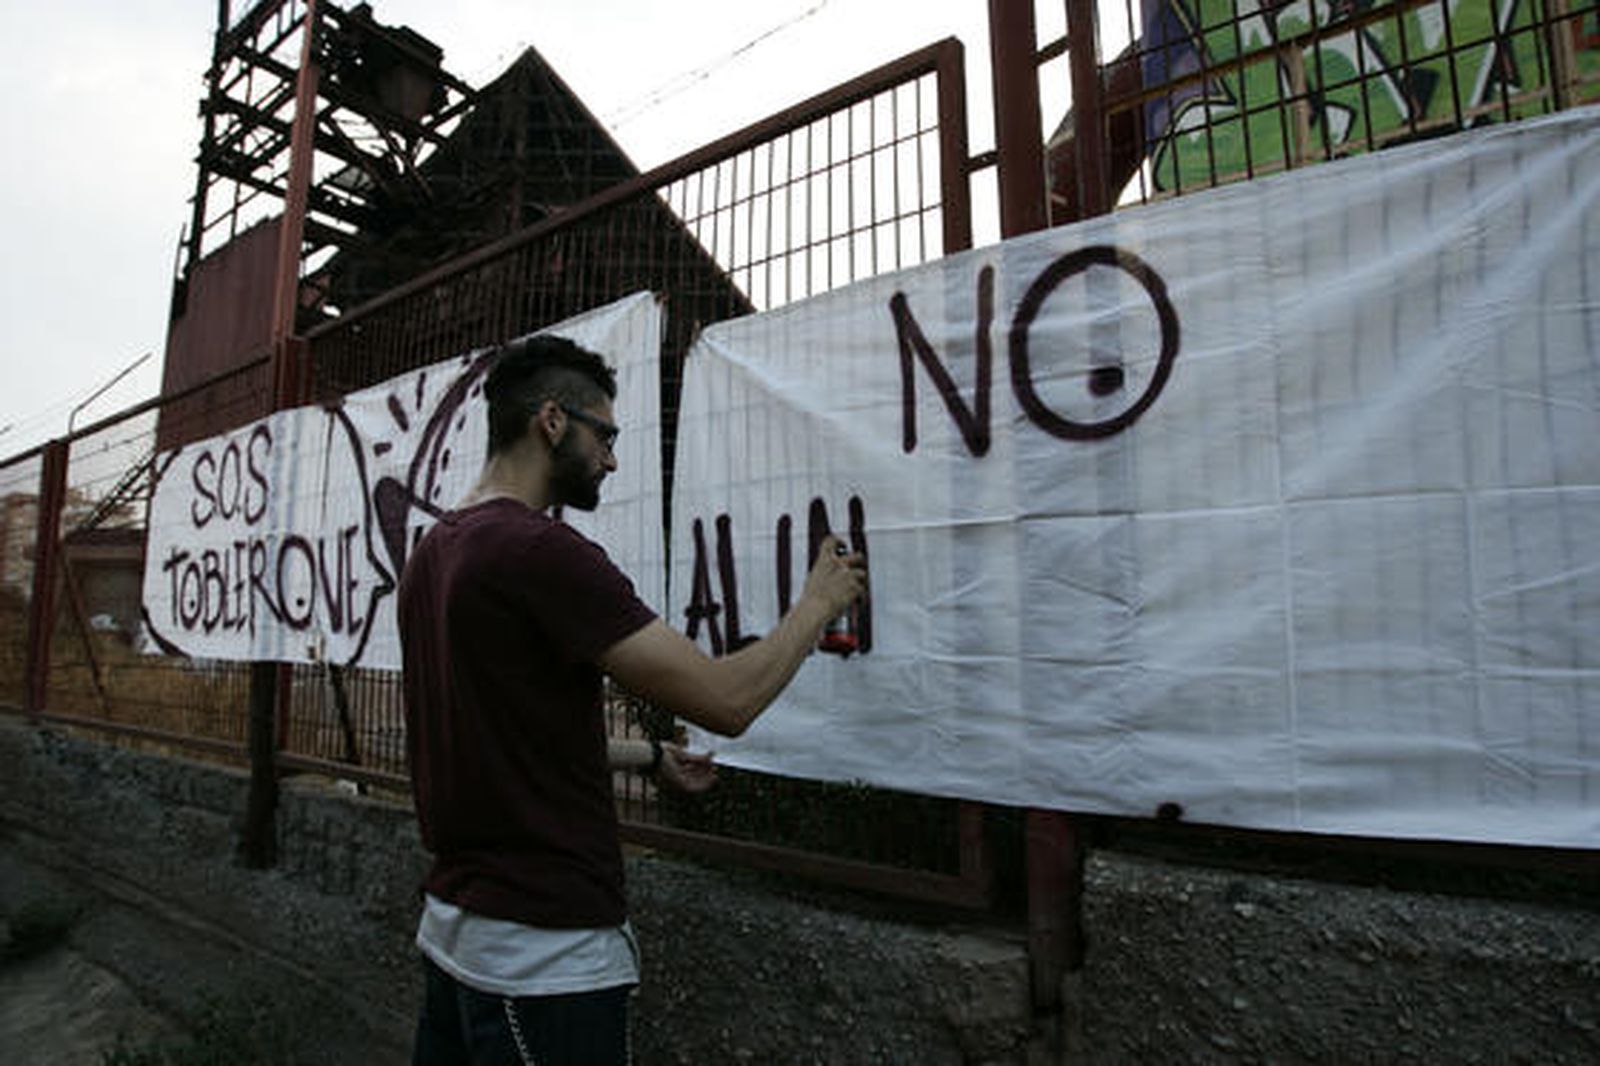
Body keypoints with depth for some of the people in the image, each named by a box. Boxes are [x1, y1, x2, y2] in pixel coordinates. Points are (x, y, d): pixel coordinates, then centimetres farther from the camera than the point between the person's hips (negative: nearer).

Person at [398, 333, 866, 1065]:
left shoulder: (432, 555, 6)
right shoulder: (541, 548, -24)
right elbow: (727, 700, -24)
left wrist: (649, 756, 19)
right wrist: (819, 600, -7)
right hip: (545, 955, -9)